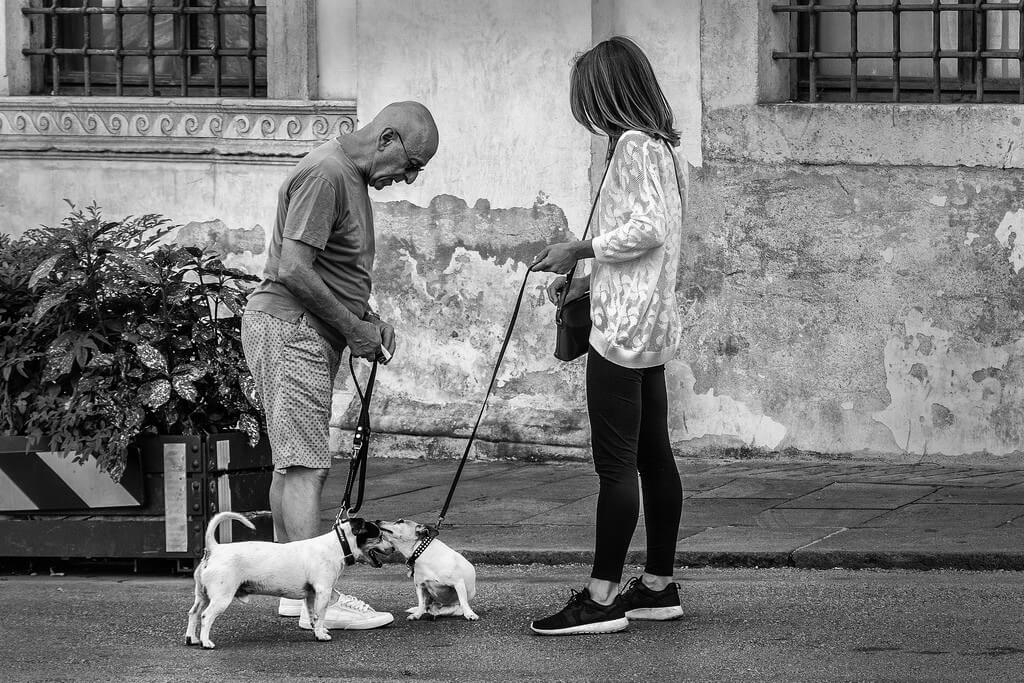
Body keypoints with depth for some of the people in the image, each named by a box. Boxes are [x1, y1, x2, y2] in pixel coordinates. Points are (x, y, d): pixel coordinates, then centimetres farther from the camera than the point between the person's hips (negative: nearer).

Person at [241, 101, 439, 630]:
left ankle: (294, 589, 16)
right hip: (287, 327, -11)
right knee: (306, 465, -13)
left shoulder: (353, 175, 16)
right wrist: (355, 328, -16)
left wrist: (368, 320, 9)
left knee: (293, 463, 12)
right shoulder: (324, 175, -17)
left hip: (308, 332, 11)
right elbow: (294, 268, -23)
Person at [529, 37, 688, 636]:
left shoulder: (633, 145, -12)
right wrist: (588, 280, 20)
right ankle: (660, 585, 17)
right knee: (654, 456, 12)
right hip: (654, 325, 10)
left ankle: (603, 597, -10)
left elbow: (648, 228, -21)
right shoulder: (663, 148, 17)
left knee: (616, 463, -10)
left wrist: (581, 249, -12)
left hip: (623, 327, -10)